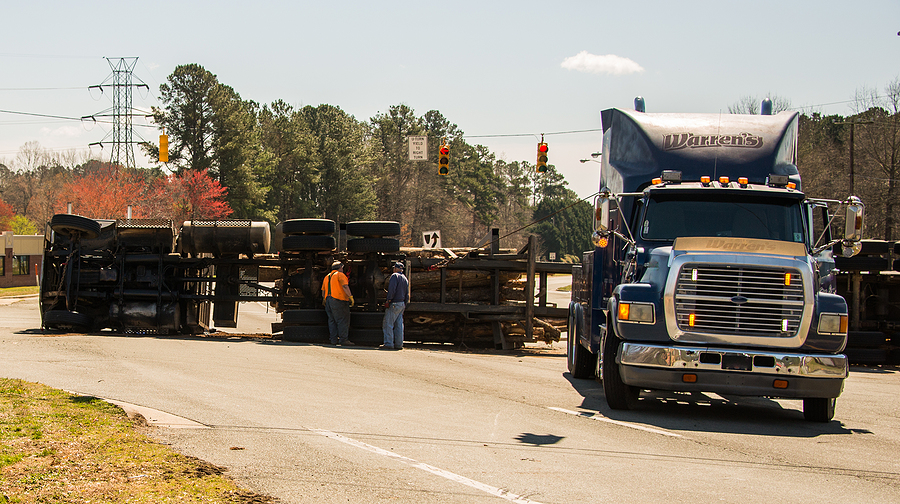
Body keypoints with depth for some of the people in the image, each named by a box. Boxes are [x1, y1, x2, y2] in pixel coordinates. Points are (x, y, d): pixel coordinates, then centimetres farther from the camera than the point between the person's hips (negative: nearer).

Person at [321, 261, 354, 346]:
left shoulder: (327, 277, 21)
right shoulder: (340, 275, -2)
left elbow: (323, 290, 24)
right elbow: (345, 286, -15)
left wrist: (324, 299, 36)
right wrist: (350, 297, -16)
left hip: (328, 299, 8)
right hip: (338, 300, -8)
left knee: (332, 320, 9)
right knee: (343, 320, -8)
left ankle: (333, 339, 4)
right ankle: (343, 339, -14)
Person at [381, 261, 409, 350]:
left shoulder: (395, 276, -7)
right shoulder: (405, 279, 17)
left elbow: (392, 290, -19)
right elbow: (407, 294, 18)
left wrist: (389, 300, -17)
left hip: (394, 304, -8)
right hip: (402, 304, 8)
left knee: (388, 324, -6)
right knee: (399, 325, 8)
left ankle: (389, 343, -10)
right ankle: (398, 344, 7)